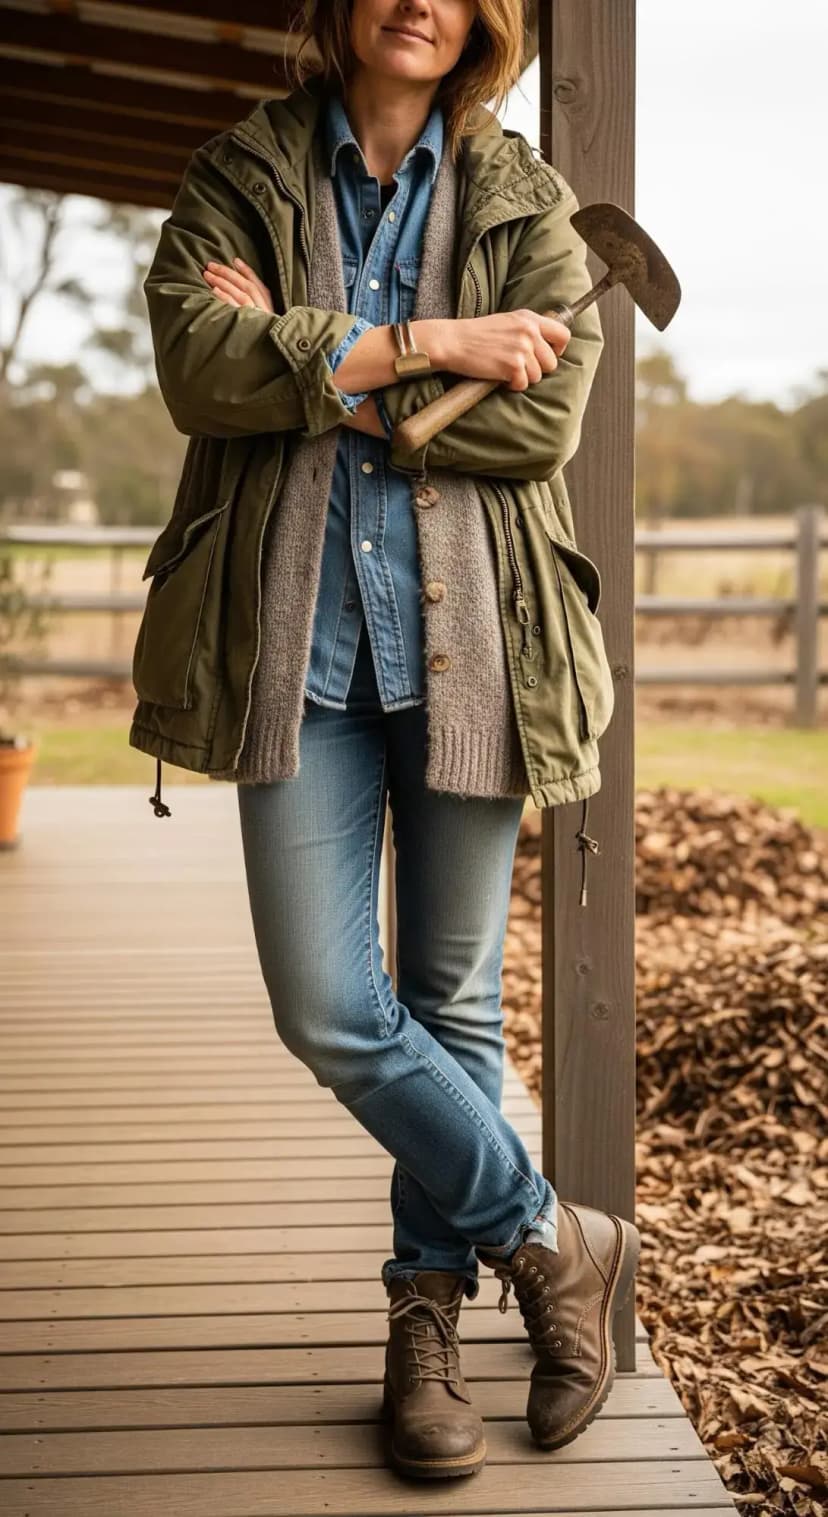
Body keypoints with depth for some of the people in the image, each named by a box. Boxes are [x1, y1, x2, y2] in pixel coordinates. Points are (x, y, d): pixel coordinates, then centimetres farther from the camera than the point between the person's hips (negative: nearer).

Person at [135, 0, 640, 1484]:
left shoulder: (527, 204, 8)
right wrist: (425, 345, -13)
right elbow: (197, 362, -10)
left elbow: (546, 413, -7)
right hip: (301, 643, 0)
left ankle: (430, 1306, 26)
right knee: (327, 1010, -5)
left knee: (453, 1000, 7)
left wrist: (322, 378, -10)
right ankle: (556, 1243, 16)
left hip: (465, 641, 0)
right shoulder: (240, 178, 9)